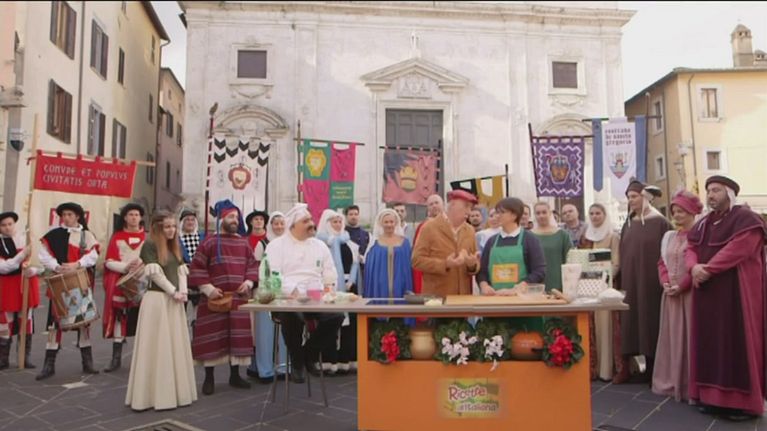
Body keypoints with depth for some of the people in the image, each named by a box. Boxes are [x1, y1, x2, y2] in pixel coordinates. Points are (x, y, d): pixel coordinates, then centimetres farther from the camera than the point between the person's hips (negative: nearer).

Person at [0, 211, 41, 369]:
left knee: (26, 323, 8)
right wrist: (22, 255, -28)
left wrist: (32, 270, -23)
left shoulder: (27, 240, 0)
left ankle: (26, 358, 18)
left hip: (26, 286, 2)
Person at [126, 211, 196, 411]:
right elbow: (155, 273, -14)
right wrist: (173, 292, -12)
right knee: (157, 347, -3)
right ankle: (155, 393, 5)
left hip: (175, 301, 8)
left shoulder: (174, 246, 16)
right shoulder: (150, 245, -7)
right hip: (157, 299, -7)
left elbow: (181, 271, 12)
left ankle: (175, 390, 19)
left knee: (176, 345, 10)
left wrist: (183, 292, -3)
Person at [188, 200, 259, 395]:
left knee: (238, 335, 7)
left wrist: (248, 282, -3)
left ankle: (235, 375, 19)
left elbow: (253, 265, 14)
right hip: (214, 298, -4)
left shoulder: (244, 242, 11)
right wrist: (208, 288, -13)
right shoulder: (209, 242, -2)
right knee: (212, 336, 1)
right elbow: (197, 268, -5)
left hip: (239, 297, 4)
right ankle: (209, 378, 13)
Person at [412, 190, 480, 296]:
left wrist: (472, 265, -9)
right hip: (435, 296, -5)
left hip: (463, 296, 5)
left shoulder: (470, 231, 11)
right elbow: (417, 260, -9)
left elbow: (476, 262, 15)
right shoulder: (429, 228, -5)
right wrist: (445, 264, -22)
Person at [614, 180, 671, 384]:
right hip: (630, 281, 5)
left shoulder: (660, 222, -7)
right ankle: (626, 366, 11)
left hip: (650, 282, -5)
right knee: (630, 322, 6)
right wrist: (620, 280, 9)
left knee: (651, 322, 2)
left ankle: (653, 370, 13)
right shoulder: (628, 224, 10)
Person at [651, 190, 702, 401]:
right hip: (670, 294, 6)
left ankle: (689, 385, 6)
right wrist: (665, 282, -3)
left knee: (689, 338, -2)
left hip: (690, 293, -6)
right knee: (671, 338, 10)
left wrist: (681, 285, -17)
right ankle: (671, 381, 18)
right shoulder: (669, 236, 14)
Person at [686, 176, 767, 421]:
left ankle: (743, 401, 4)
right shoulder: (702, 224, 16)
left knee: (737, 343, -4)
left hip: (736, 293, -7)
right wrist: (694, 267, -13)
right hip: (707, 293, 7)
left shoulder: (746, 219, -8)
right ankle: (712, 396, 13)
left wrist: (707, 269, -19)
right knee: (710, 342, 7)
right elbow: (691, 249, 8)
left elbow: (737, 251, -20)